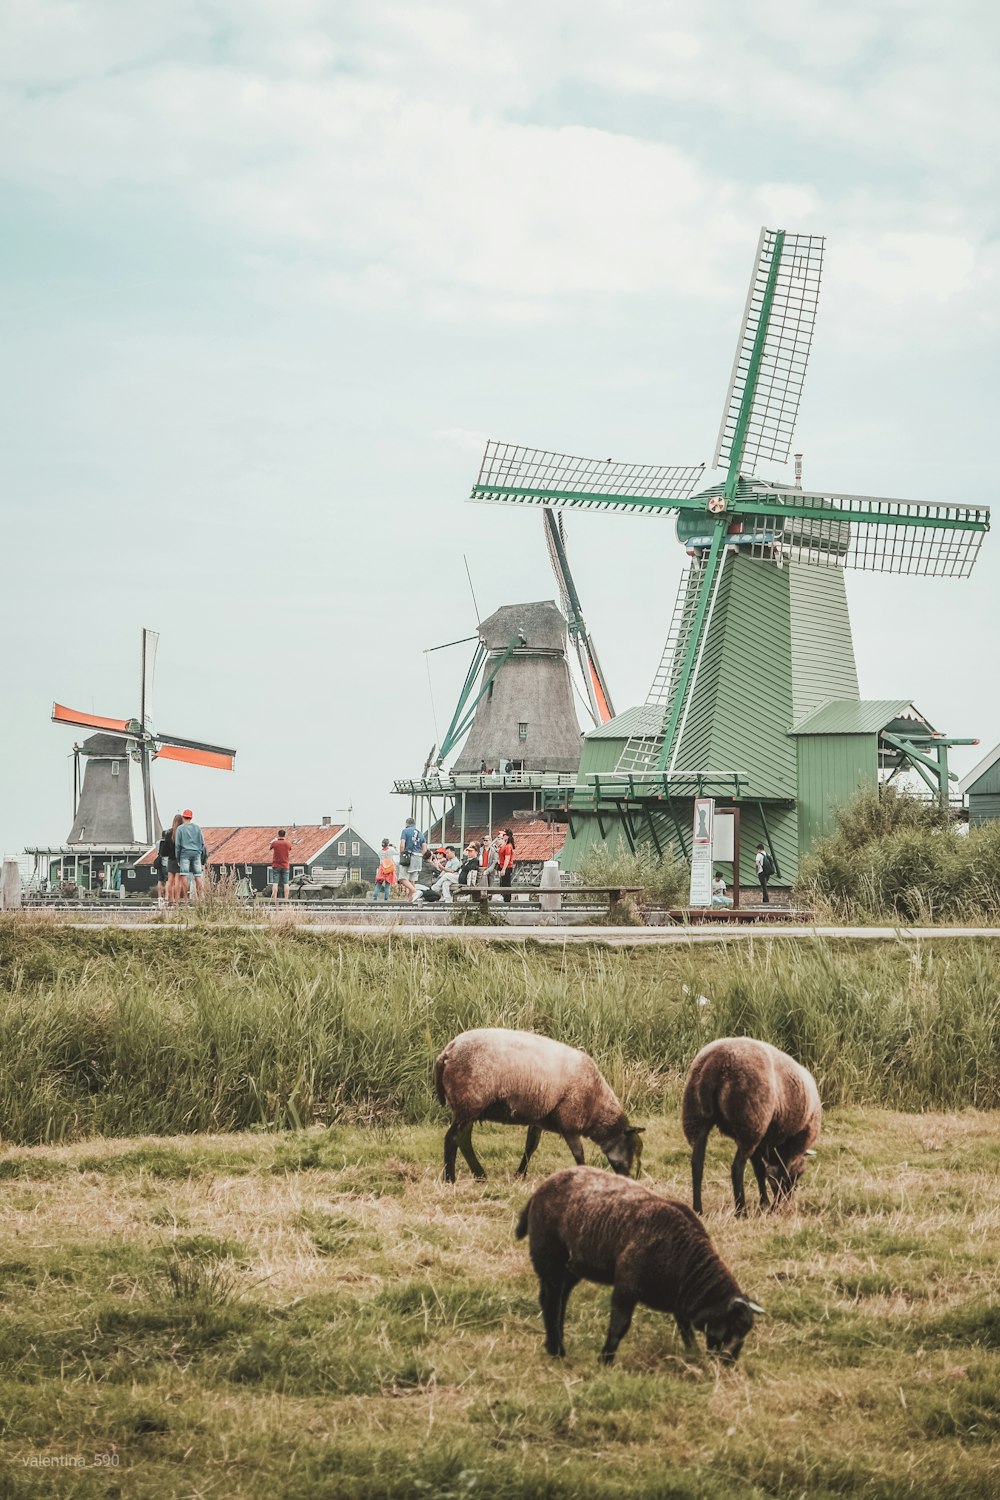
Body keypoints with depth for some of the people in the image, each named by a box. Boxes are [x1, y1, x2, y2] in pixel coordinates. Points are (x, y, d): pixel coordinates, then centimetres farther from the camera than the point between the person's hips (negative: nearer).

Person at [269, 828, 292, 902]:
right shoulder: (288, 843, -5)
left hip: (276, 866, -1)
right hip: (285, 866, 1)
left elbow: (269, 847, 12)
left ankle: (274, 898, -7)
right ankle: (286, 899, -1)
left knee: (275, 883, -1)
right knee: (285, 883, 2)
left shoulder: (275, 843, -9)